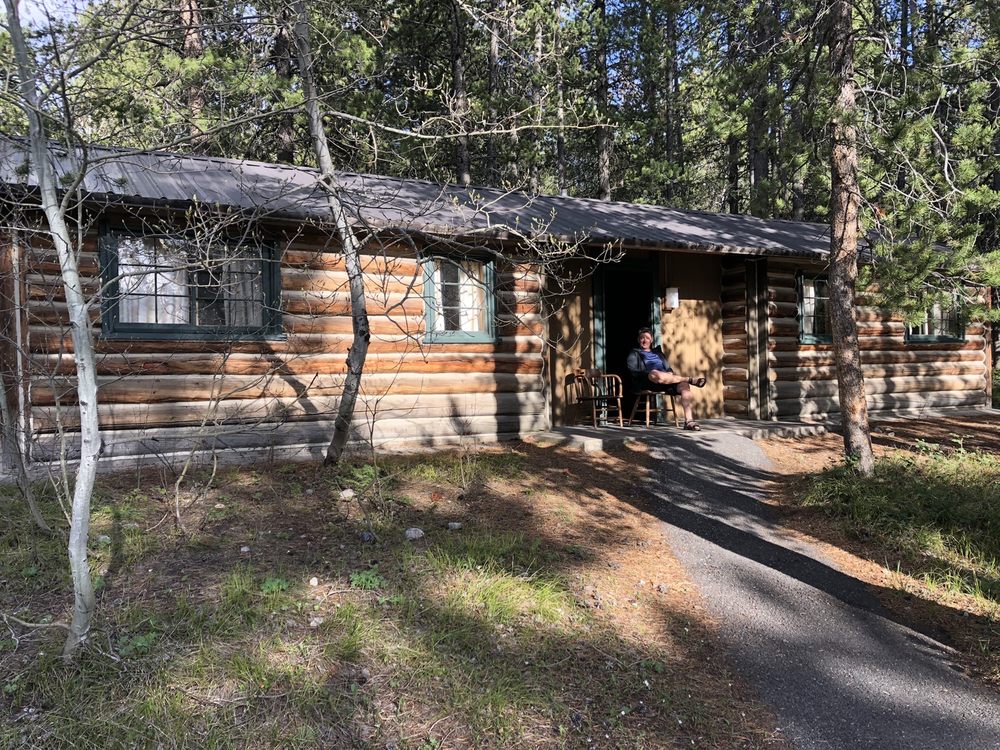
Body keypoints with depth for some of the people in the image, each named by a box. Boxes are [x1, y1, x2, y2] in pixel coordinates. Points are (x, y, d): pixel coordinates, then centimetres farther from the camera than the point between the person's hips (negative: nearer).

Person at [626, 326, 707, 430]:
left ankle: (688, 421, -36)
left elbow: (668, 369, 27)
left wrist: (672, 374, 2)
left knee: (684, 385, -26)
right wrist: (649, 373, -13)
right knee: (656, 374, -40)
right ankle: (690, 380, -24)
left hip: (665, 381, 5)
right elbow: (633, 371, 0)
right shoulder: (634, 354, 19)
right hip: (646, 382, -5)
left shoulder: (658, 353, 34)